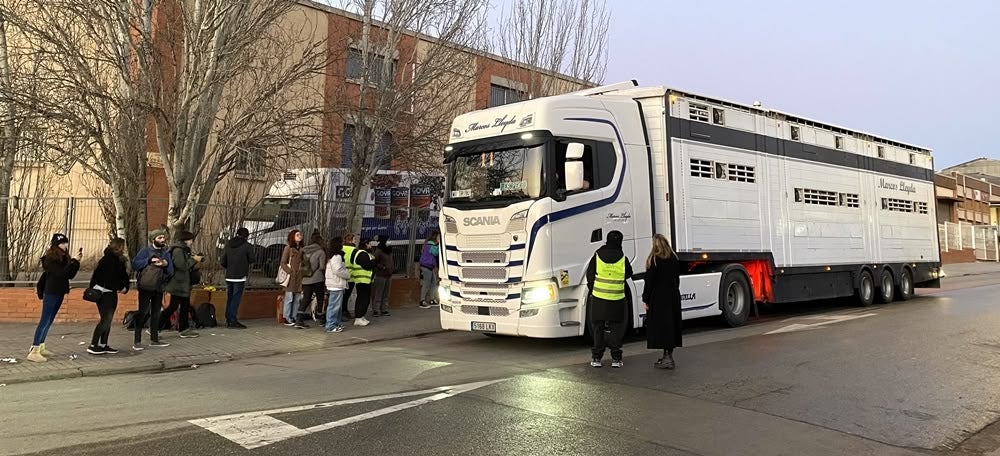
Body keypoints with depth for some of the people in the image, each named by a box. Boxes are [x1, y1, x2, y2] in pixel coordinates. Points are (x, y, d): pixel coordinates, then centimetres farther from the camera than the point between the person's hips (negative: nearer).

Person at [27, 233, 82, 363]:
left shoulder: (64, 258, 9)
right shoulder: (50, 258, -12)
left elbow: (70, 275, 7)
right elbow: (60, 273, -23)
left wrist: (77, 261, -4)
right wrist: (74, 261, -23)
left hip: (59, 293, 8)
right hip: (51, 293, -8)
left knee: (49, 321, 13)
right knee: (45, 321, -9)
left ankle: (39, 347, 22)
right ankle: (34, 351, -9)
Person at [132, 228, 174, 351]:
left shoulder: (166, 253, 11)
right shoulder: (146, 251, -2)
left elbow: (171, 272, 8)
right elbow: (135, 264, -12)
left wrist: (166, 265, -12)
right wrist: (149, 261, -19)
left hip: (159, 288, 5)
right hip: (146, 287, -5)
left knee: (156, 313, 11)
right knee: (143, 313, -6)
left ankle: (154, 339, 20)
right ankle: (137, 341, -3)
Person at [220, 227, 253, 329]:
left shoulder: (228, 245, 6)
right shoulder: (247, 246, -8)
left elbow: (222, 261, 5)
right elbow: (251, 260, 0)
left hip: (229, 277, 5)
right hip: (240, 277, -5)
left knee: (229, 298, 13)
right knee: (236, 299, -3)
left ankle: (228, 320, 17)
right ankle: (232, 321, -4)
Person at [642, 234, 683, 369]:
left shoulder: (654, 260, -12)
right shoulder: (674, 259, 7)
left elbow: (649, 281, -12)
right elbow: (677, 279, 14)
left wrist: (646, 299, -6)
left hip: (658, 298, -7)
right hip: (673, 296, 7)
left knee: (661, 326, -4)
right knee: (672, 325, 11)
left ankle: (667, 357, -7)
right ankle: (669, 355, 18)